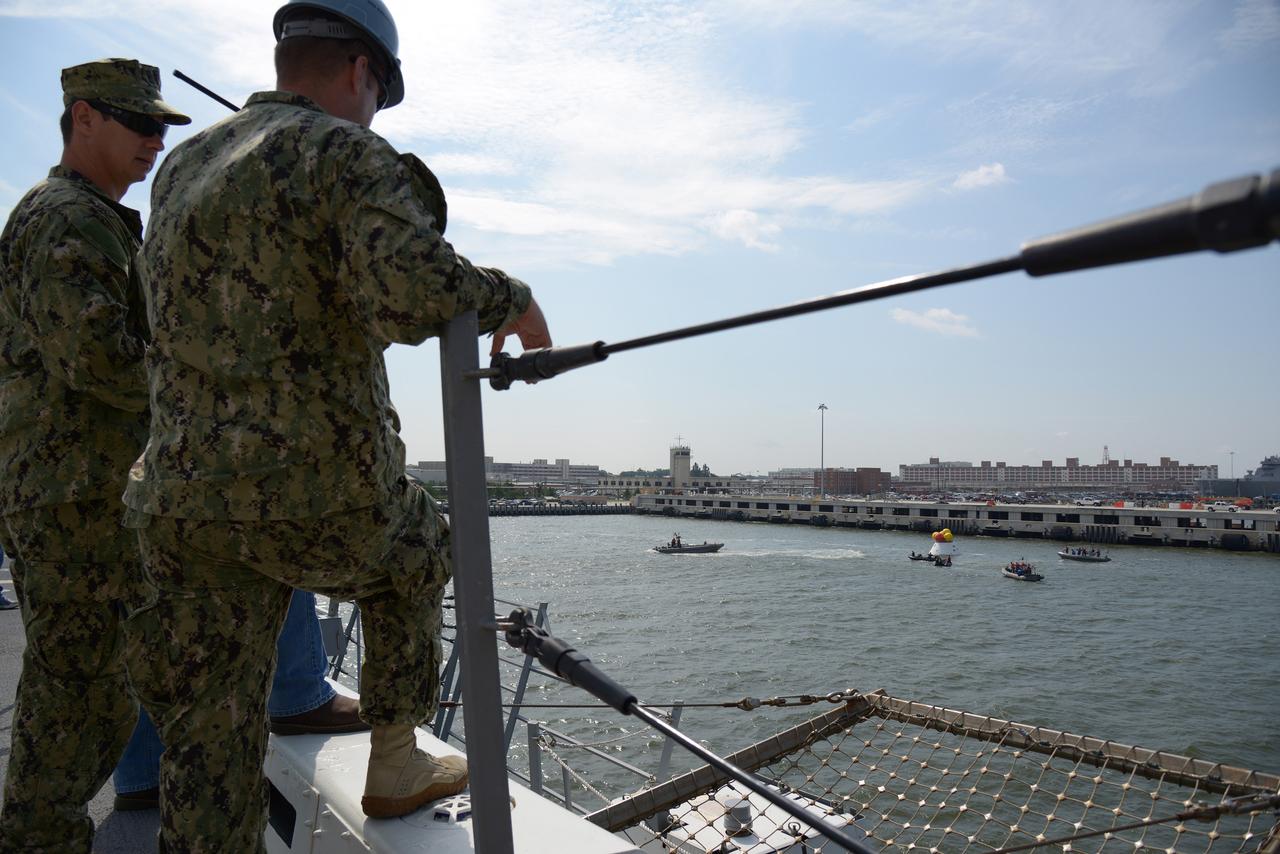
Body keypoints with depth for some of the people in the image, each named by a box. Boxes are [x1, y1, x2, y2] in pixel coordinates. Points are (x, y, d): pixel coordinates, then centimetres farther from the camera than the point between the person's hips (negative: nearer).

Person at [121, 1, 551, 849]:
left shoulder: (179, 169, 16)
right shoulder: (346, 153, -6)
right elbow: (413, 290, -27)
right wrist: (511, 299, -8)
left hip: (183, 503, 6)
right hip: (321, 497, -5)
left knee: (210, 744, 14)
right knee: (414, 554, 28)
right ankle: (394, 764, 36)